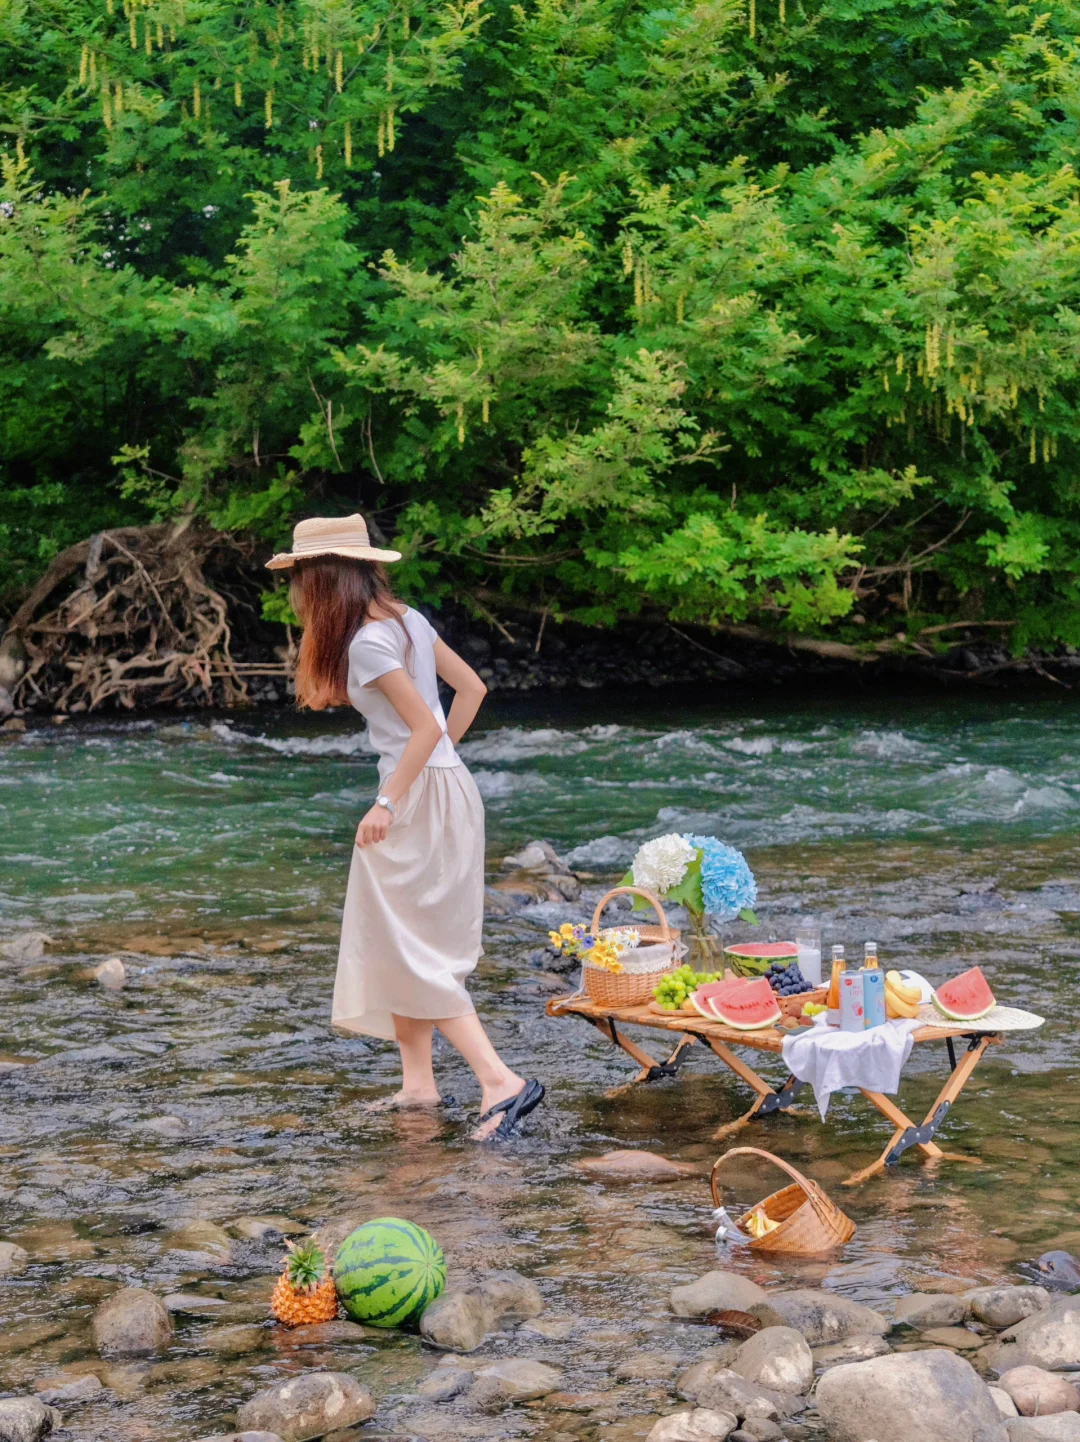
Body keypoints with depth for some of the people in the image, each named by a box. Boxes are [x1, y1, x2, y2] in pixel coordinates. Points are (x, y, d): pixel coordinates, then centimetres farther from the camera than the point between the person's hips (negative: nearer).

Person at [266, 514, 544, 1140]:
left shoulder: (367, 642, -18)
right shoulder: (406, 618, 8)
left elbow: (424, 727, -22)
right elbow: (472, 688, 13)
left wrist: (387, 804, -18)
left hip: (422, 796, -10)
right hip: (442, 782, 10)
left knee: (414, 952, -7)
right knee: (393, 942, 16)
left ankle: (501, 1081, -13)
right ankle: (419, 1082, 20)